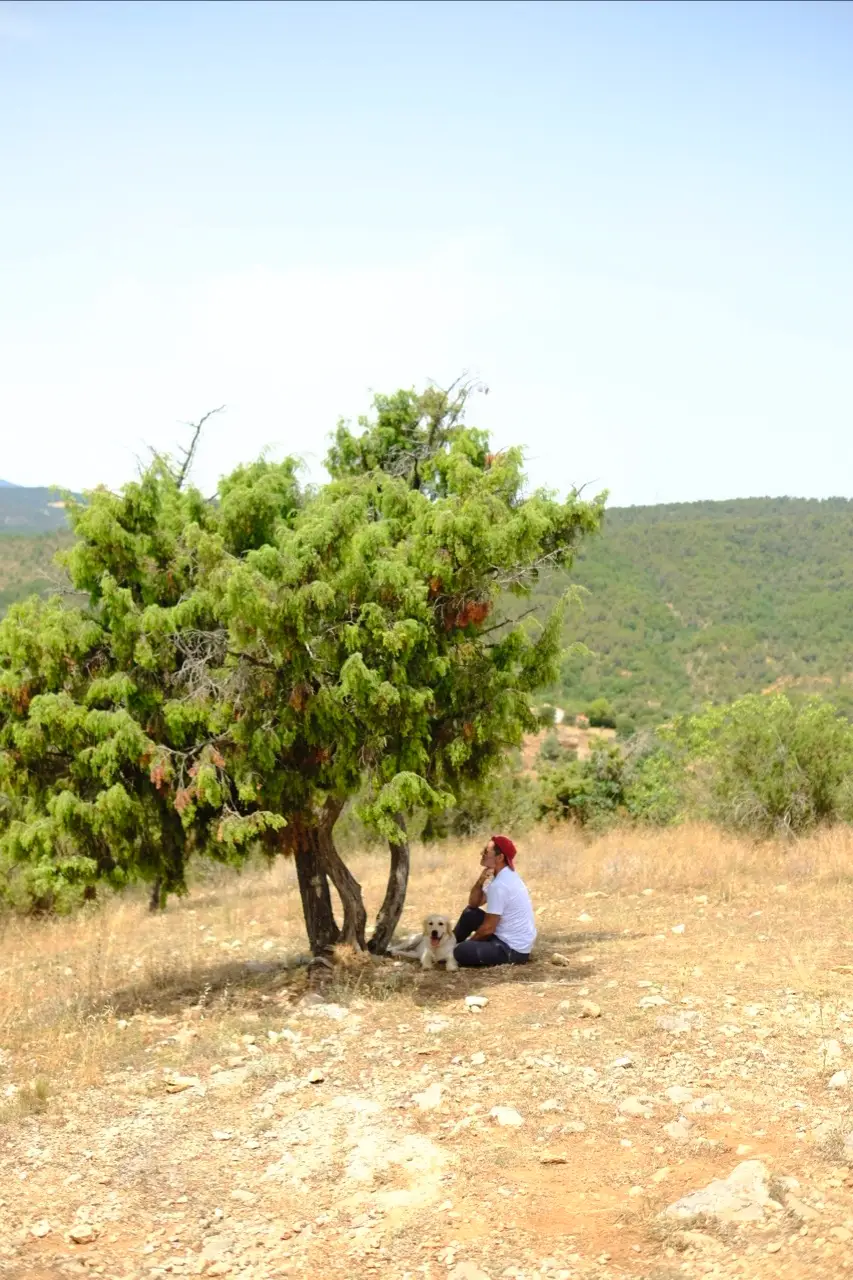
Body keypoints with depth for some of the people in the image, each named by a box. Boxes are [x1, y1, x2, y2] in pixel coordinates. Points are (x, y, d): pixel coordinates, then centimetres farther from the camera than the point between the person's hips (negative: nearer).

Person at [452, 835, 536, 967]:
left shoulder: (499, 885, -24)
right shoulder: (507, 876, 8)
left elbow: (488, 928, -19)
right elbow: (473, 904, 11)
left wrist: (469, 941, -1)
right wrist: (480, 881, -8)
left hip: (512, 949, -10)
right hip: (513, 940, 10)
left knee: (461, 952, -17)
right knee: (469, 913, 18)